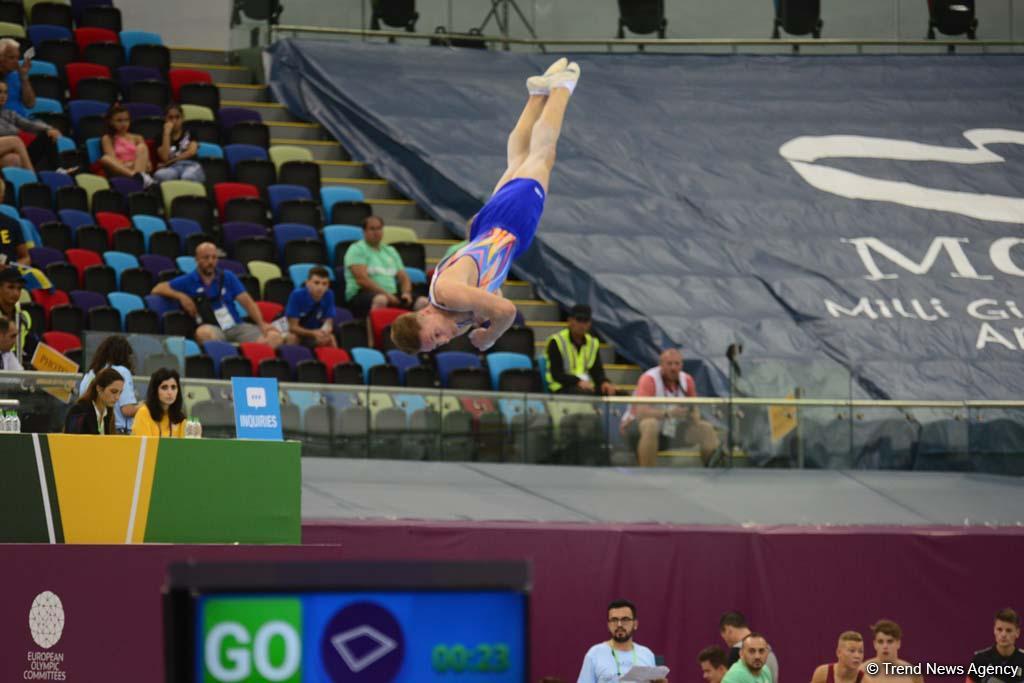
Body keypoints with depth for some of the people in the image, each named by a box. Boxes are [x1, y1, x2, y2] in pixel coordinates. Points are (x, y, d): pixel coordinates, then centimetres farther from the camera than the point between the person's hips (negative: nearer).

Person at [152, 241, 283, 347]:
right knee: (204, 332, -41)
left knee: (274, 336, -25)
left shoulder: (227, 277, 17)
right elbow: (157, 289, 8)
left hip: (235, 326, 3)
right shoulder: (188, 281, 11)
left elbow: (247, 301, 12)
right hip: (213, 330, -3)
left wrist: (261, 324, -3)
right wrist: (181, 296, -8)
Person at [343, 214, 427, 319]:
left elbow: (404, 278, 21)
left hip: (391, 295, 6)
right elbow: (362, 279, -10)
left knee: (423, 302, -19)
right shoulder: (357, 249, 3)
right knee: (380, 299, -41)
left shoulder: (390, 251, 24)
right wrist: (386, 294, -17)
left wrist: (406, 293, -3)